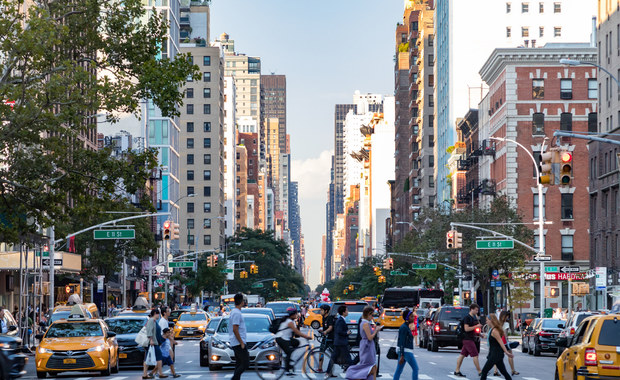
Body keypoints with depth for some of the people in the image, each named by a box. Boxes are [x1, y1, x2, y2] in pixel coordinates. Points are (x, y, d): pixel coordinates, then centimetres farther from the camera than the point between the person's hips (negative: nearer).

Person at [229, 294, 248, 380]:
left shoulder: (234, 312, 15)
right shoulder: (237, 313, -16)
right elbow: (235, 330, -21)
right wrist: (242, 343, -19)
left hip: (236, 344, 10)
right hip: (239, 343, -10)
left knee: (239, 364, 11)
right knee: (245, 363, -10)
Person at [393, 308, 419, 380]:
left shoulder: (406, 327, 15)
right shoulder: (404, 327, -14)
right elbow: (402, 342, -19)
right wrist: (402, 356, -22)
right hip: (406, 352, -9)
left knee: (399, 370, 7)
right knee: (415, 368, -3)